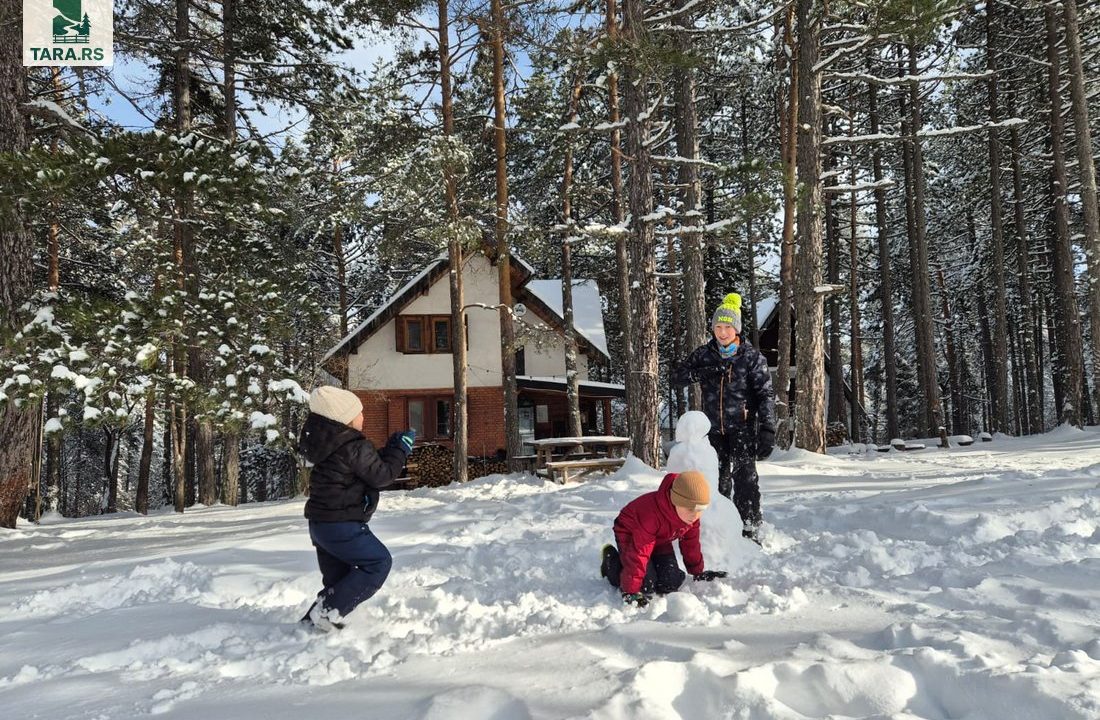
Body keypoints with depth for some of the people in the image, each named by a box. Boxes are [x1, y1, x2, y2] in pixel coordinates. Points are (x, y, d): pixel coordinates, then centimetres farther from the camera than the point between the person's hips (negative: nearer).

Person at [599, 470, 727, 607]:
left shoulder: (691, 516, -19)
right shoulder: (650, 513, -42)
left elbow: (691, 545, 1)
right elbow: (639, 553, -40)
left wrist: (698, 572, 10)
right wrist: (630, 591, -38)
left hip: (660, 540, 7)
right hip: (630, 536, -7)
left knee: (671, 582, -9)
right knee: (646, 584, -19)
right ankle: (612, 561, 6)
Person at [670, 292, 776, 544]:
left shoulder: (752, 357, -4)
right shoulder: (704, 354, 6)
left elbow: (765, 395, -8)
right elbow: (676, 377, 3)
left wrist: (767, 430, -17)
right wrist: (701, 373, -16)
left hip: (743, 428, -4)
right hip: (715, 429, 4)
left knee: (745, 478, -8)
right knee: (718, 479, 12)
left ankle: (750, 529, -1)